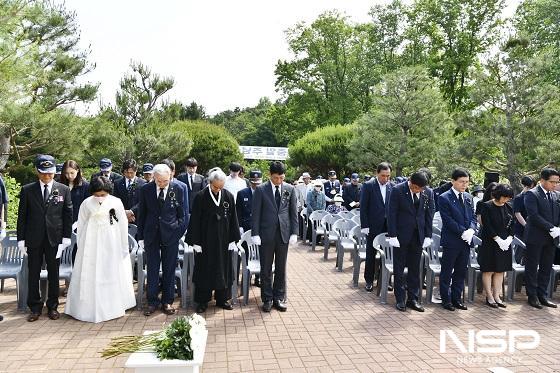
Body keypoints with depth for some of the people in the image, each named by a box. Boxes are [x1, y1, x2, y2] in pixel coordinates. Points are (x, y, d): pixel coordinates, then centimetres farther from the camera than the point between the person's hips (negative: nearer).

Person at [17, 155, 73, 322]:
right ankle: (35, 308, 21)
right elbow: (22, 216, 3)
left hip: (54, 238, 0)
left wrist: (66, 237, -2)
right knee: (33, 274, 7)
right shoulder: (27, 190, 2)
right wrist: (21, 239, 0)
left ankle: (52, 307, 22)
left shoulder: (63, 190, 1)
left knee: (53, 274, 9)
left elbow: (68, 215, 2)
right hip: (33, 239, 1)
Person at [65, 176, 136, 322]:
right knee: (89, 277, 5)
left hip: (111, 246, -1)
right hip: (90, 246, 1)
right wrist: (81, 246, 6)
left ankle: (113, 307, 22)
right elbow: (81, 225, 5)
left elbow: (123, 225, -2)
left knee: (112, 276, 8)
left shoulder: (116, 202, -7)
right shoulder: (87, 203, -4)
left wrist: (124, 247, 1)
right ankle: (89, 308, 19)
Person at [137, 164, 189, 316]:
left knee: (169, 270, 9)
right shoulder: (145, 189, -3)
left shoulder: (179, 189, -6)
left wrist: (178, 232, -6)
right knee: (152, 270, 8)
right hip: (151, 235, 1)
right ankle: (152, 301, 22)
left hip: (171, 235, -1)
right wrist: (141, 236, 4)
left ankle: (167, 301, 23)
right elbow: (141, 214, 5)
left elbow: (183, 215, 1)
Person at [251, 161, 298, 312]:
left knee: (281, 268, 10)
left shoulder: (290, 189, 3)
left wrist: (294, 233, 0)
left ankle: (279, 297, 23)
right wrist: (255, 234, -8)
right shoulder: (261, 190, -3)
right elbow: (256, 213, -3)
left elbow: (294, 213, 5)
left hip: (284, 234, 2)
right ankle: (267, 298, 20)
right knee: (266, 269, 7)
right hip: (266, 234, -1)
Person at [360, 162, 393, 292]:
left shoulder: (392, 186, 3)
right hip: (373, 226, -3)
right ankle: (369, 280, 19)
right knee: (371, 255, 7)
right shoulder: (368, 186, -7)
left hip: (388, 226, 3)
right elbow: (363, 207, -7)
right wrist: (364, 226, -11)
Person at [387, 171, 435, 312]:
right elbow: (391, 214, -9)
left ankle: (413, 299, 21)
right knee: (399, 269, 6)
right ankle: (400, 299, 16)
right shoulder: (398, 190, -10)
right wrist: (392, 235, -12)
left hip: (418, 236, 3)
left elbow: (429, 215, 6)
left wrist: (428, 236, 2)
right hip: (401, 235, -3)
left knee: (415, 269, 10)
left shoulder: (428, 193, 1)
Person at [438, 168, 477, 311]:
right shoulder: (445, 198, -9)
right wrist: (463, 232, -17)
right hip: (451, 240, -6)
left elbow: (473, 217, 11)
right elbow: (448, 220, -14)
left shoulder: (468, 197, 12)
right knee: (447, 272, 5)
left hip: (466, 240, 6)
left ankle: (456, 298, 24)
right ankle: (446, 299, 16)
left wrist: (471, 230, -8)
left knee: (461, 272, 13)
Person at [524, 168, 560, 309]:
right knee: (532, 268, 4)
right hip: (535, 238, -6)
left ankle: (542, 295, 21)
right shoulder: (531, 194, -9)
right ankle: (532, 296, 13)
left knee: (546, 268, 11)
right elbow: (534, 216, -17)